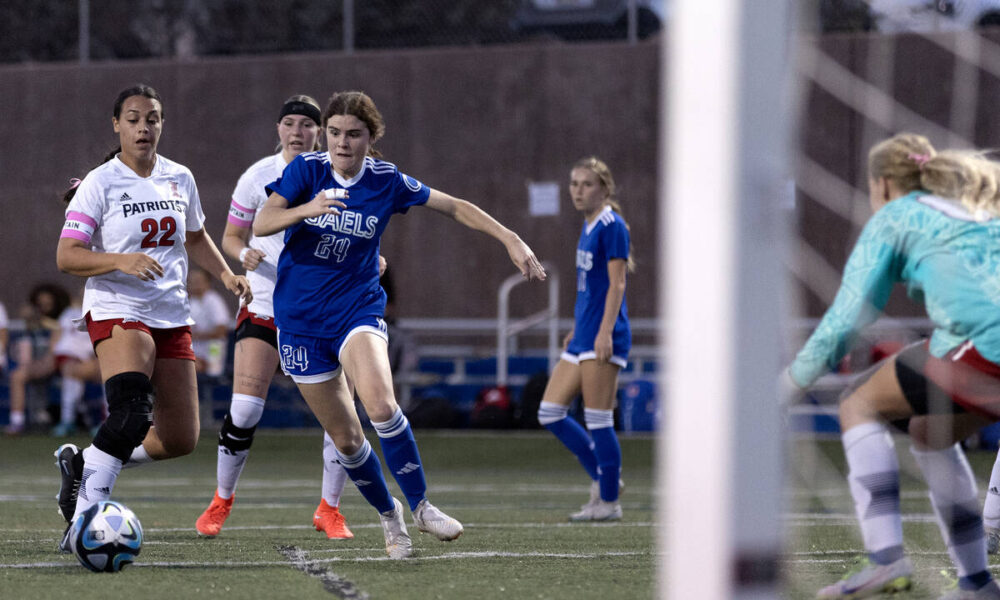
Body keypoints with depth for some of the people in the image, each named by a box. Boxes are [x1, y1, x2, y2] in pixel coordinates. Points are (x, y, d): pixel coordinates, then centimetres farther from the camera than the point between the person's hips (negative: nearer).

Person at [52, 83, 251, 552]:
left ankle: (83, 462, 23)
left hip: (172, 315, 6)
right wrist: (121, 261, -26)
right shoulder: (100, 184, -6)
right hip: (116, 309, -6)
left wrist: (226, 274, 12)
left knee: (180, 439, 3)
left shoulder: (179, 179, 10)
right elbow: (66, 256, -11)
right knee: (130, 415, -28)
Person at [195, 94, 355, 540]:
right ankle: (221, 500, 13)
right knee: (245, 407, -10)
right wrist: (244, 254, -15)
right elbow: (231, 237, 6)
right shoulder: (258, 177, -1)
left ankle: (329, 509, 8)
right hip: (265, 302, -1)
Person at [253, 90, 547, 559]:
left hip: (357, 307, -1)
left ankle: (419, 506, -15)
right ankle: (388, 515, 28)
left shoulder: (386, 181, -3)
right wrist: (308, 209, -36)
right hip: (300, 319, 1)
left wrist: (510, 239, 0)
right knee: (345, 436, 3)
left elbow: (455, 207, 7)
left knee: (379, 401, -29)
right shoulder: (306, 170, -6)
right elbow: (261, 224, -18)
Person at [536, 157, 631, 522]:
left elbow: (616, 283, -15)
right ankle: (601, 475, 17)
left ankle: (609, 501, 1)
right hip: (583, 338, 9)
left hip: (602, 337, -9)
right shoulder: (588, 227, 16)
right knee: (550, 413, 7)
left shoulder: (611, 226, -10)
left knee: (598, 419, -7)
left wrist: (605, 332, -22)